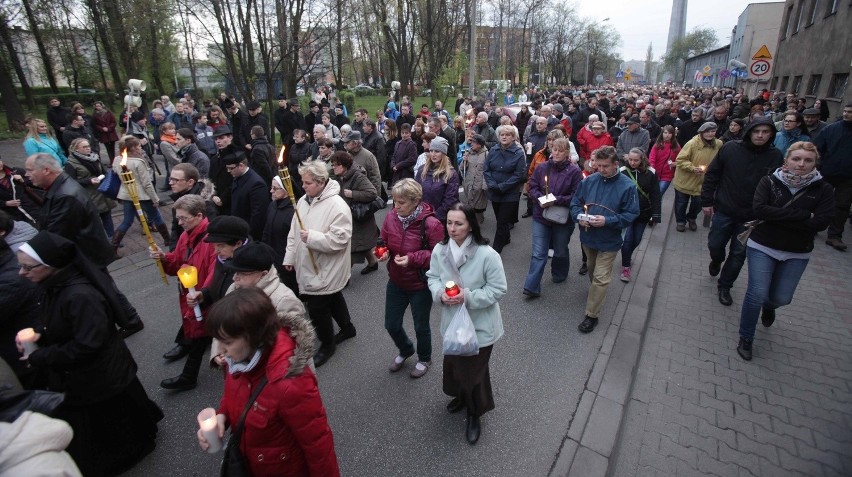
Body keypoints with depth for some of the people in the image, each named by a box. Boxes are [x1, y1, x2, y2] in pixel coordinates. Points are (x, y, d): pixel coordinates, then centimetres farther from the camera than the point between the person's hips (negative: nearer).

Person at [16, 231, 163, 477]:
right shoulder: (56, 287, -3)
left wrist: (39, 358, -19)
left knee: (110, 429, 17)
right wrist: (37, 333, -6)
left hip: (100, 378, -8)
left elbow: (86, 346, -31)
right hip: (77, 376, 9)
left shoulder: (81, 297, -34)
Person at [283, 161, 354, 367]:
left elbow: (339, 240, -27)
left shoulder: (337, 206, -23)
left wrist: (312, 237, -29)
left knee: (317, 308, 2)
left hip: (326, 270, -8)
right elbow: (294, 232, 10)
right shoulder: (303, 201, 3)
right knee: (333, 298, 24)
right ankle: (347, 327, 47)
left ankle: (327, 345, 26)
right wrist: (290, 257, 8)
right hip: (308, 266, 8)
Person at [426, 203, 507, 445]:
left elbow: (498, 289, -17)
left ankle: (474, 414, 39)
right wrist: (440, 293, -18)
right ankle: (462, 396, 57)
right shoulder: (439, 250, -11)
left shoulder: (487, 254, -25)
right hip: (452, 321, 5)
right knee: (454, 364, 24)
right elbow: (432, 277, 3)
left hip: (480, 325, -4)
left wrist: (468, 297, -27)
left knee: (474, 370, 10)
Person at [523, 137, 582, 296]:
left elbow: (576, 196, -11)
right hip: (541, 216, 1)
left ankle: (559, 275, 45)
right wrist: (540, 199, -15)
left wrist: (556, 200, -22)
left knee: (560, 251, 19)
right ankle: (532, 287, 2)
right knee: (538, 253, -1)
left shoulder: (574, 171, -9)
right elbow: (532, 187, 4)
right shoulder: (542, 168, 0)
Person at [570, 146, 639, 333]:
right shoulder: (589, 180, -6)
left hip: (608, 241, -4)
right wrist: (579, 216, -18)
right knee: (592, 271, 25)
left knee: (600, 278, -1)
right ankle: (594, 289, 53)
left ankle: (592, 315, 10)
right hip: (587, 237, 4)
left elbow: (631, 214, -13)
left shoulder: (627, 186, -14)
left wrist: (607, 221, -25)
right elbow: (575, 202, 3)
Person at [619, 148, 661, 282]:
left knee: (637, 240, 12)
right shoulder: (622, 172, -10)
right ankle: (625, 266, 11)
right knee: (627, 238, -5)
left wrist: (656, 216, -6)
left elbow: (656, 196, -3)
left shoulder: (650, 173, -6)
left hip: (643, 213, 2)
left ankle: (627, 255, 41)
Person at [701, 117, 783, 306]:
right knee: (714, 244, 10)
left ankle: (725, 286, 27)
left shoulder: (776, 157, -5)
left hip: (752, 217, 1)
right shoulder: (730, 148, -8)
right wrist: (706, 201, -3)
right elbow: (712, 175, -2)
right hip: (724, 210, 0)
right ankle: (717, 260, 46)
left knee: (739, 253, 9)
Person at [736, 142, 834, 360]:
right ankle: (745, 339, 10)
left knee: (781, 298, 8)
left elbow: (822, 222, -15)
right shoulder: (769, 182, -7)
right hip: (762, 247, -2)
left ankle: (768, 306, 47)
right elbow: (759, 210, -21)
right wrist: (803, 215, -21)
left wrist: (777, 218, -20)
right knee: (757, 294, -7)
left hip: (797, 254, 2)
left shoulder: (823, 189, -3)